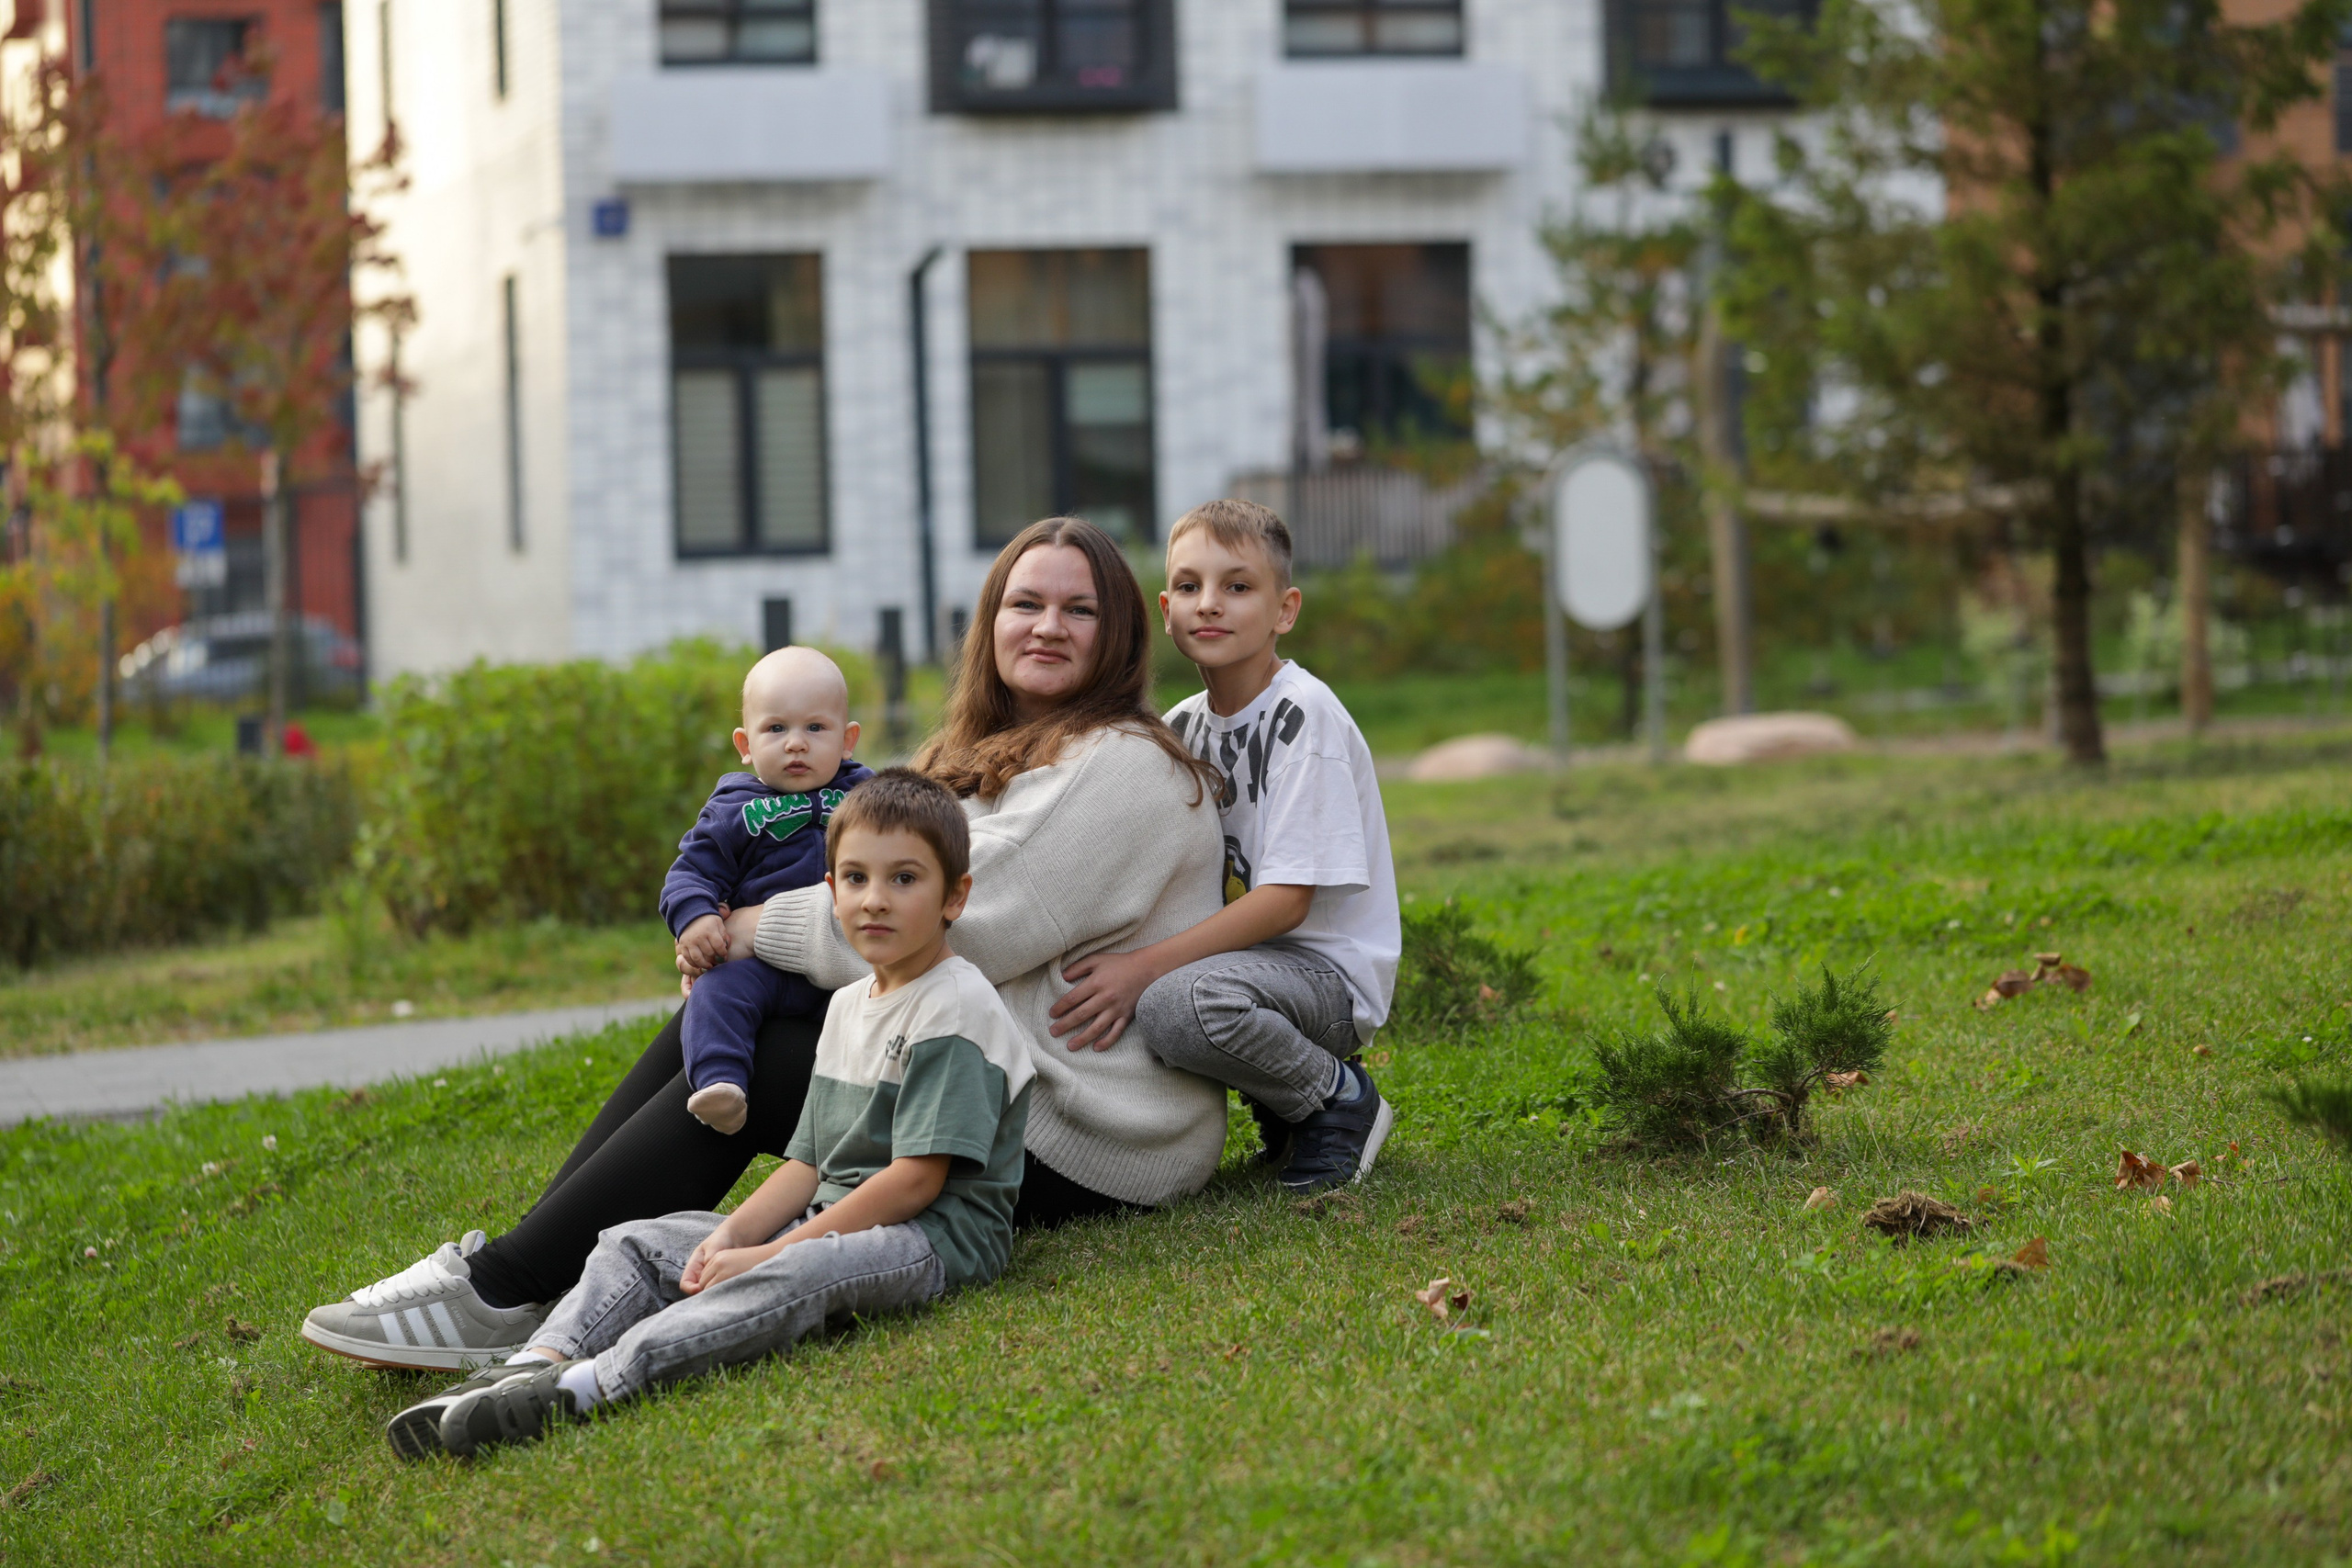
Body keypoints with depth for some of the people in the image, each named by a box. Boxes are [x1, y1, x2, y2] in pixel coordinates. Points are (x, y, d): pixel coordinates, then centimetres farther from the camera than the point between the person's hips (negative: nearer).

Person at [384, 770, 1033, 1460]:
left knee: (798, 1274, -39)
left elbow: (917, 1180, -18)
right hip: (829, 1221, 9)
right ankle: (537, 1363, -26)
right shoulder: (847, 1006, 18)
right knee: (636, 1242, -1)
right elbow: (810, 1163, 16)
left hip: (934, 1237, -9)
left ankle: (583, 1386, -52)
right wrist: (733, 1235, -5)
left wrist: (768, 1252, -18)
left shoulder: (957, 1011, -11)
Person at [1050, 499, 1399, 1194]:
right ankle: (1278, 1106, 10)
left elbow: (1287, 900, -21)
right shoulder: (1183, 726, 10)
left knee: (1181, 1003, -34)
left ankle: (1339, 1099, -6)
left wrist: (1145, 966, -27)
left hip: (1328, 972, -9)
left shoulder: (1304, 716, -15)